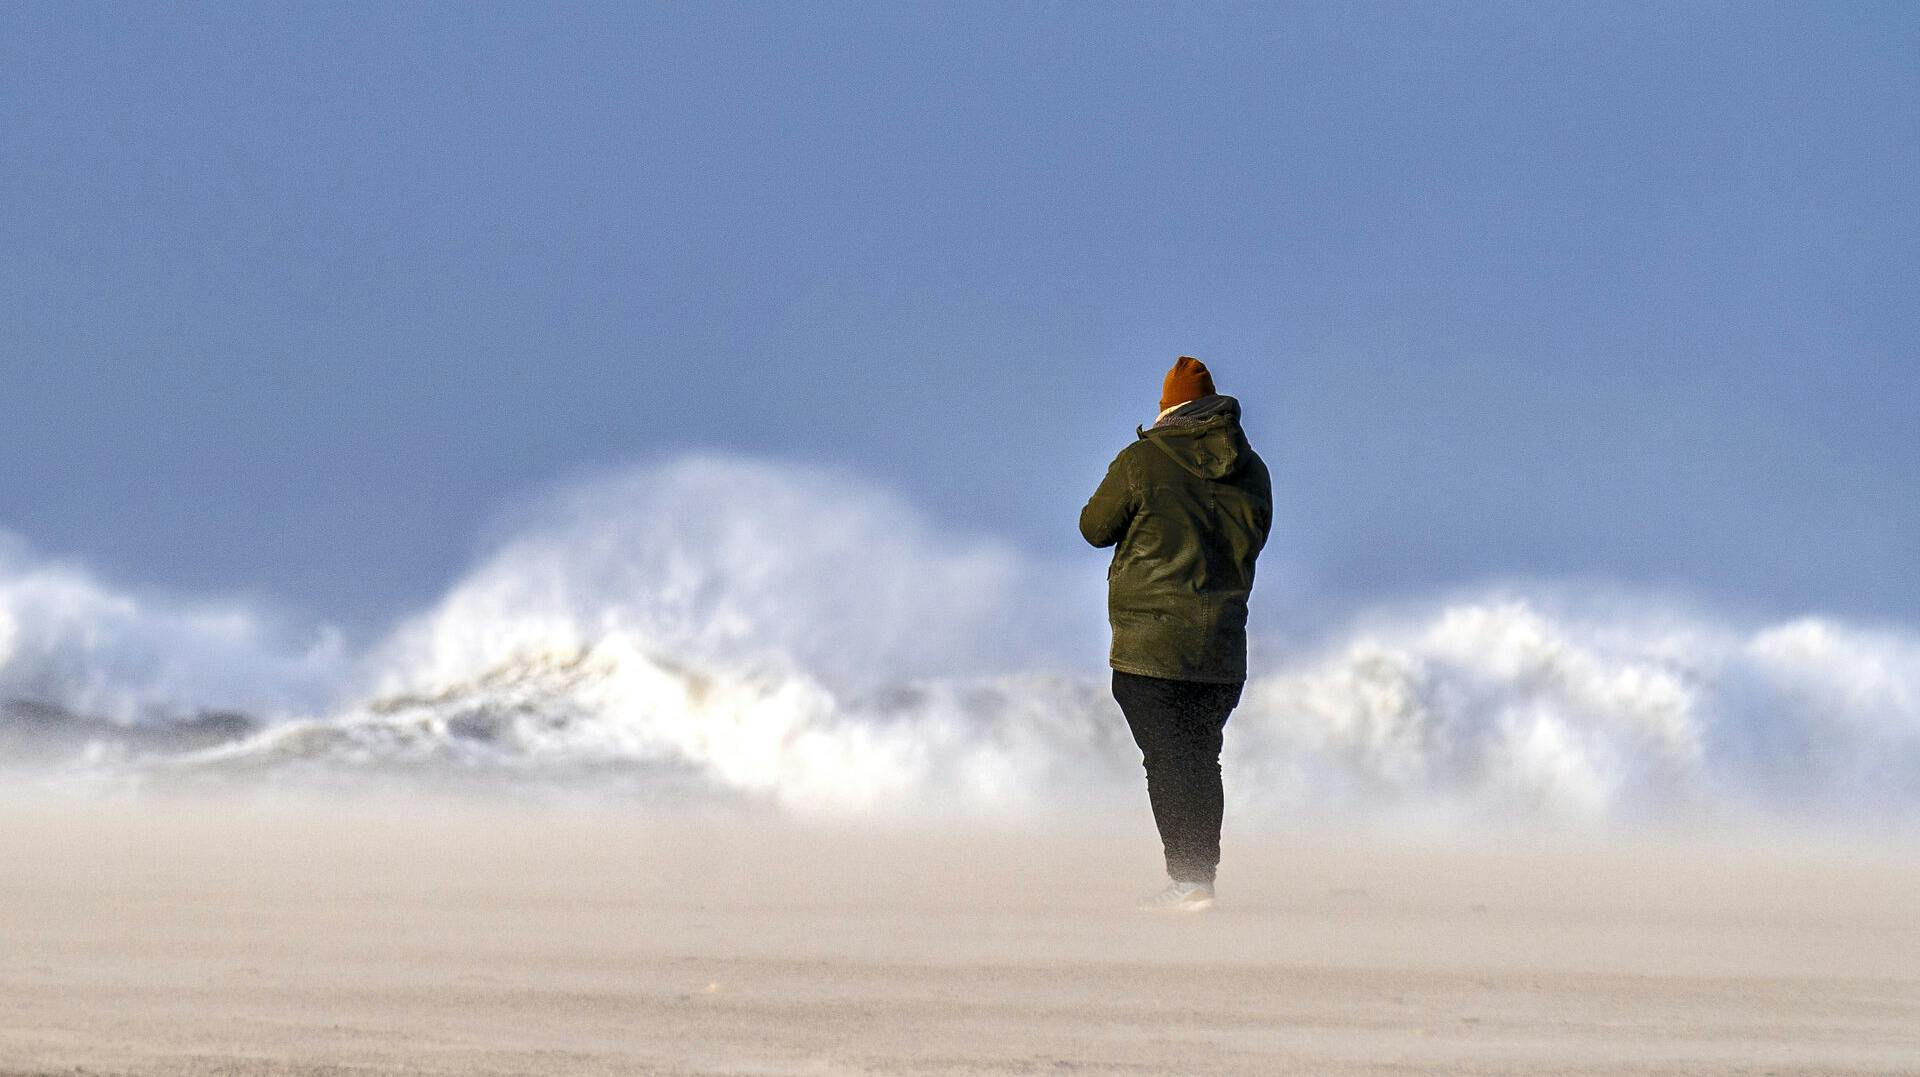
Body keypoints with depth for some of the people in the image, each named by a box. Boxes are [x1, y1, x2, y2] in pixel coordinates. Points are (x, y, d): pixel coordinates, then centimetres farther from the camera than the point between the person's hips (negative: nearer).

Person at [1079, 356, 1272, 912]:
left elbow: (1095, 527, 2)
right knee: (1201, 758, 14)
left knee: (1167, 760, -4)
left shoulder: (1142, 462, -9)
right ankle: (1202, 876, 15)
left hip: (1151, 642, -5)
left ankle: (1187, 880, -12)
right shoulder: (1251, 469, 6)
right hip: (1222, 647, 5)